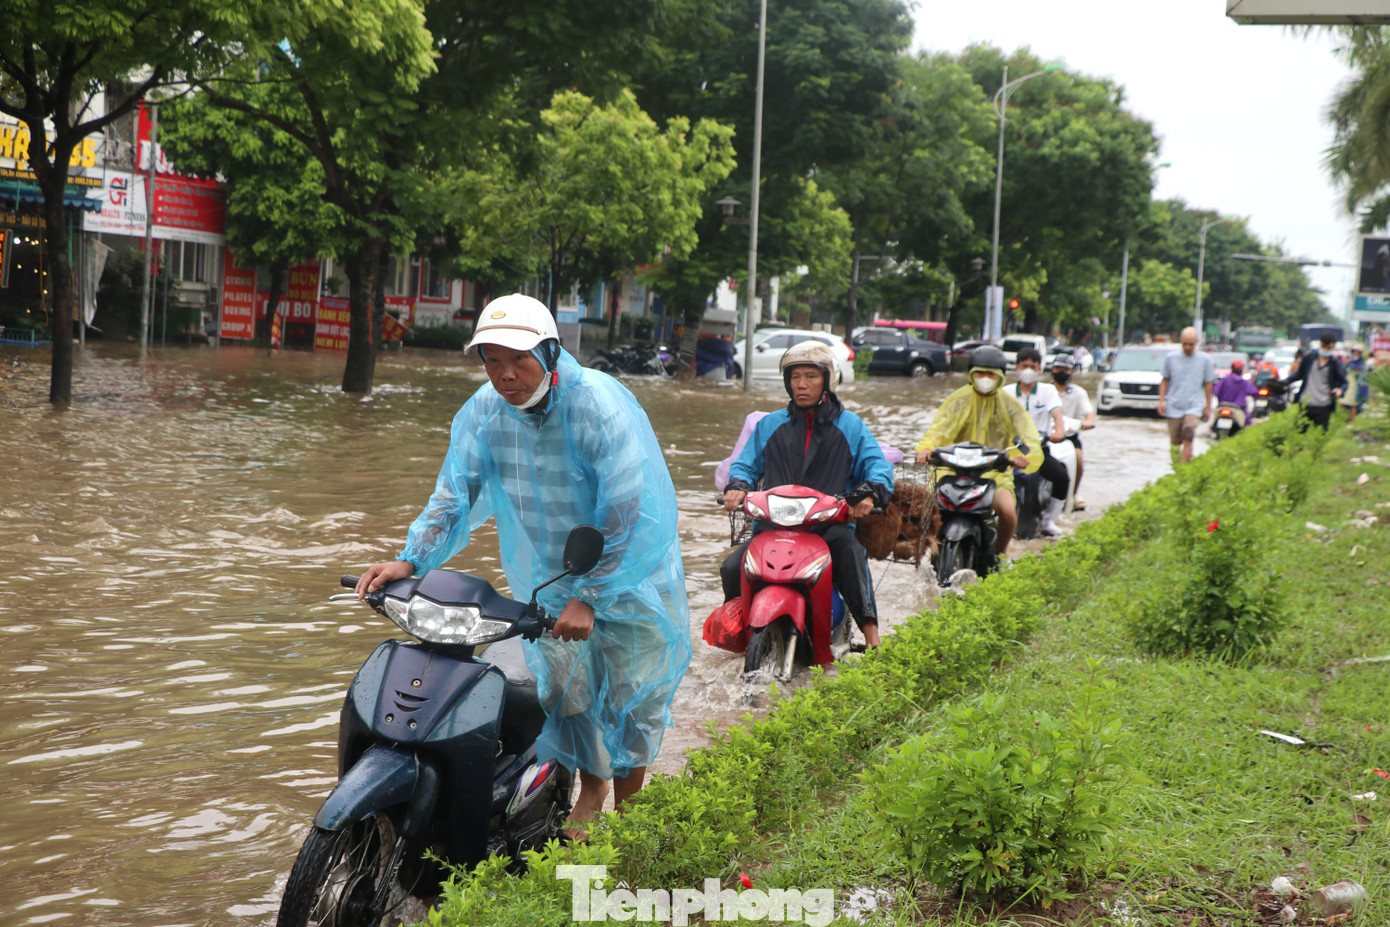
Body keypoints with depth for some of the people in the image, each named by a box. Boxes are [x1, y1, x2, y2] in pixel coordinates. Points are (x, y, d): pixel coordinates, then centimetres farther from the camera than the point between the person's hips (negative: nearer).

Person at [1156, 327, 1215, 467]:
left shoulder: (1205, 359, 4)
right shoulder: (1171, 357, 5)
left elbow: (1208, 384, 10)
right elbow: (1165, 380, 13)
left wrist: (1208, 407, 11)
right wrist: (1161, 400, 3)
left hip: (1194, 407, -2)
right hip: (1174, 407, 2)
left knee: (1188, 439, -20)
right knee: (1174, 442, 4)